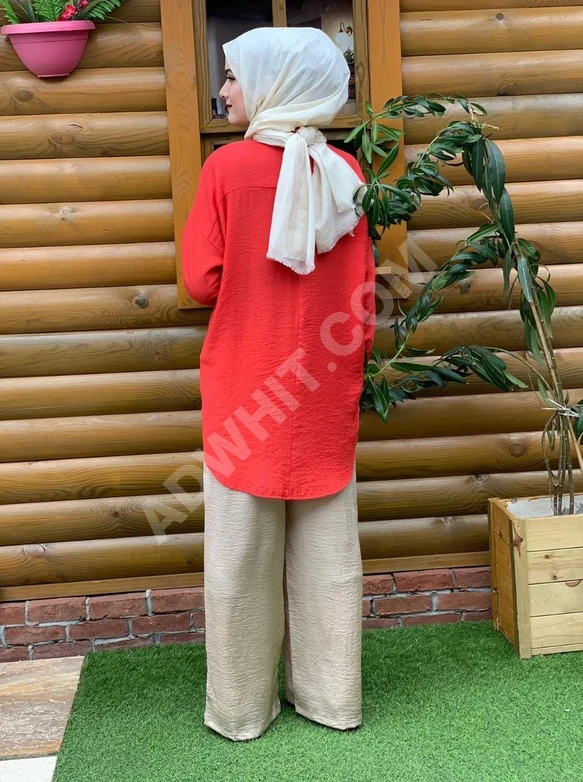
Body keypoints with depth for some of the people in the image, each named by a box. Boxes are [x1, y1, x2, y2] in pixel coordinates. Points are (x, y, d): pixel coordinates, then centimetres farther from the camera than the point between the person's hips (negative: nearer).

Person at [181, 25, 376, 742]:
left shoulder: (228, 167, -9)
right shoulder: (344, 172, 1)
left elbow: (202, 282, -8)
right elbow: (363, 291, 4)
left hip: (245, 389, -3)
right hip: (326, 394, 4)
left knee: (242, 555, 8)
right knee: (327, 550, 12)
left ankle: (242, 707, 21)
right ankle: (331, 697, 25)